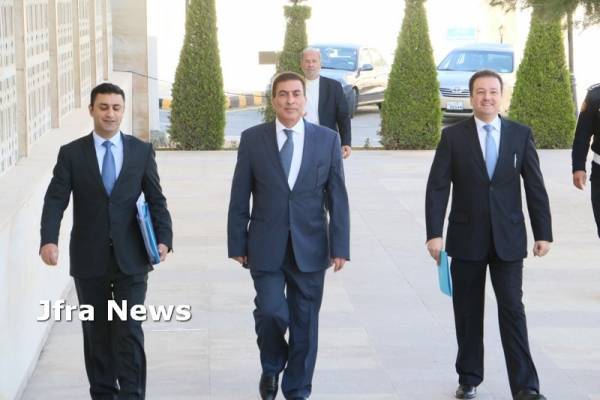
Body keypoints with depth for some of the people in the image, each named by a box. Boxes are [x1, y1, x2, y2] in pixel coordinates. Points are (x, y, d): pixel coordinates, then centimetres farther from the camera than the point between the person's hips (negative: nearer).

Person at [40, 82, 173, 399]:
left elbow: (156, 200, 4)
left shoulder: (142, 151, 4)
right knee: (96, 333, 9)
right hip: (89, 259, 1)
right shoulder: (71, 153, 1)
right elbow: (55, 201, -5)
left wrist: (163, 238, -12)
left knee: (129, 331, -6)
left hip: (131, 258, -1)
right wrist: (49, 240, -22)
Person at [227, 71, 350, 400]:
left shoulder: (327, 140, 1)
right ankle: (272, 366, 20)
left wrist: (340, 247, -4)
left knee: (304, 322, 6)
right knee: (270, 311, -11)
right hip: (266, 246, -1)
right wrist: (237, 244, 0)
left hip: (310, 247, 1)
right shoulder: (252, 139, 0)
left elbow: (337, 198, 1)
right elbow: (239, 198, 2)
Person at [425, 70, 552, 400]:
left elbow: (535, 186, 4)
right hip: (466, 239, 0)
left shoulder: (520, 134, 2)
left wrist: (543, 233, 0)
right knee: (468, 312, 8)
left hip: (508, 239, 0)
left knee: (512, 310, -4)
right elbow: (437, 188, -3)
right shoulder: (453, 136, -1)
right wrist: (434, 233, -11)